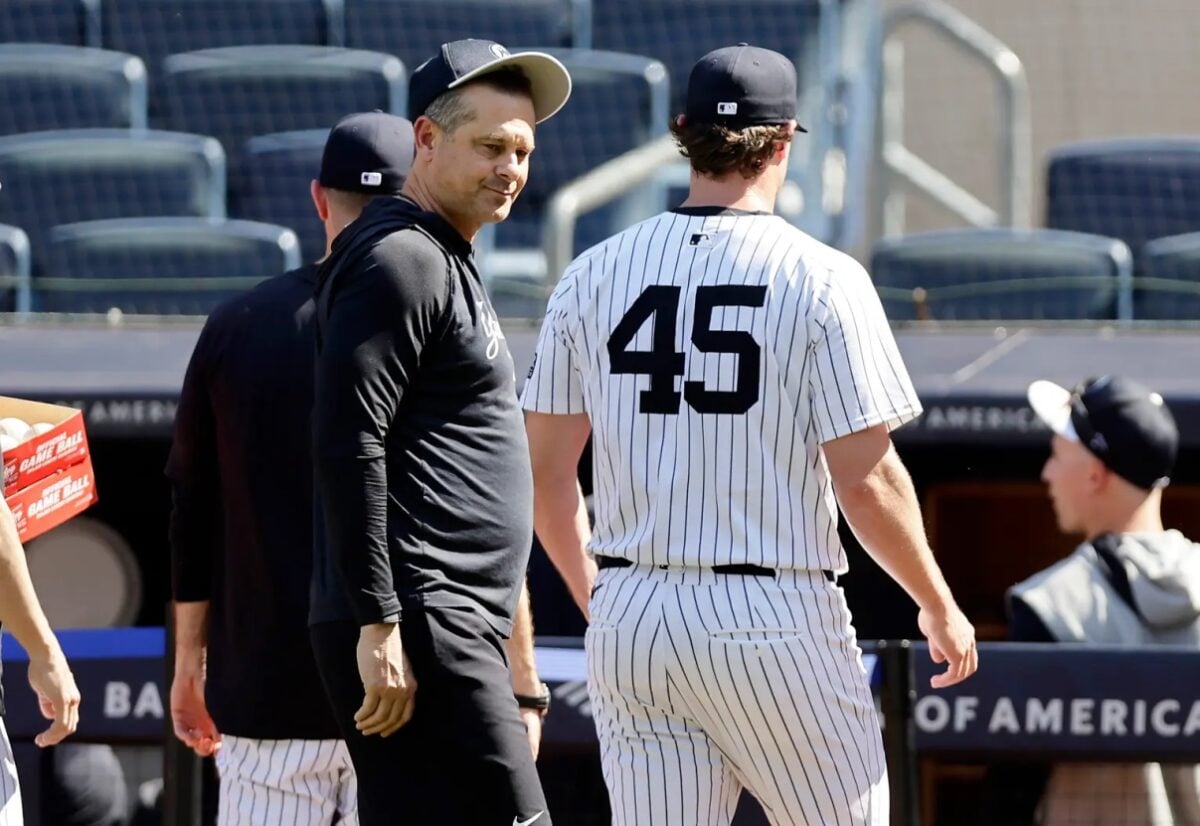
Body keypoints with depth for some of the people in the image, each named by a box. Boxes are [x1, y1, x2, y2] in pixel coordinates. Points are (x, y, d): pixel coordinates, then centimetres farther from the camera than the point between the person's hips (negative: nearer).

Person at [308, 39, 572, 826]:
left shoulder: (450, 267, 23)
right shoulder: (399, 261, -9)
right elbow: (347, 444, -18)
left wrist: (511, 653, 25)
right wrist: (378, 626, -23)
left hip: (456, 635, 10)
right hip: (415, 633, -10)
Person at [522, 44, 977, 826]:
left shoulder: (594, 273, 5)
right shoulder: (821, 278, -7)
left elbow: (546, 469, 9)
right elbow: (866, 479, -10)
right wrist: (940, 608, 4)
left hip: (629, 619, 4)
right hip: (775, 617, -4)